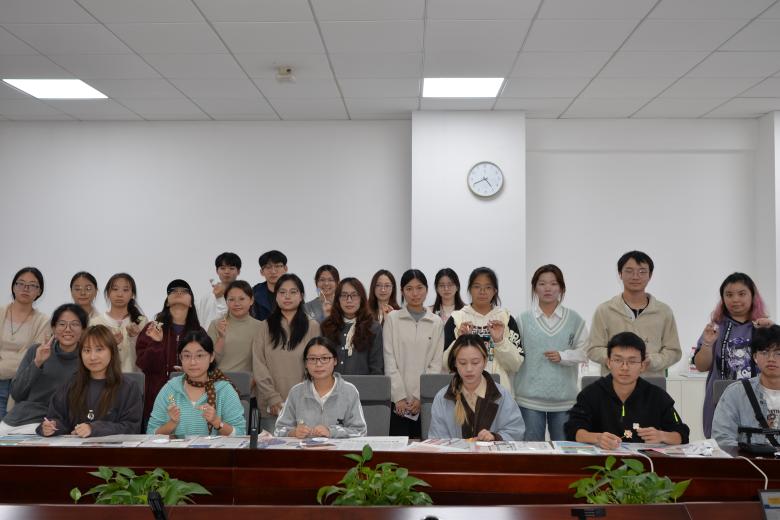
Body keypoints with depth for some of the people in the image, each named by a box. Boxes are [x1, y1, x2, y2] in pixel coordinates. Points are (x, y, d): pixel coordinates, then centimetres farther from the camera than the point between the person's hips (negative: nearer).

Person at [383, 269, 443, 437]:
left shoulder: (436, 322, 7)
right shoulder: (393, 318, 3)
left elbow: (436, 363, 3)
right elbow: (389, 360, -1)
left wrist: (421, 397, -6)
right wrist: (399, 396, -8)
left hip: (426, 400, 1)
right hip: (399, 399, -1)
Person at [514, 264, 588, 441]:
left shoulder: (574, 319, 3)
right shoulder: (523, 319, 2)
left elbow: (584, 352, 5)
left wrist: (563, 356, -10)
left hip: (564, 398, 1)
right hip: (530, 397, -1)